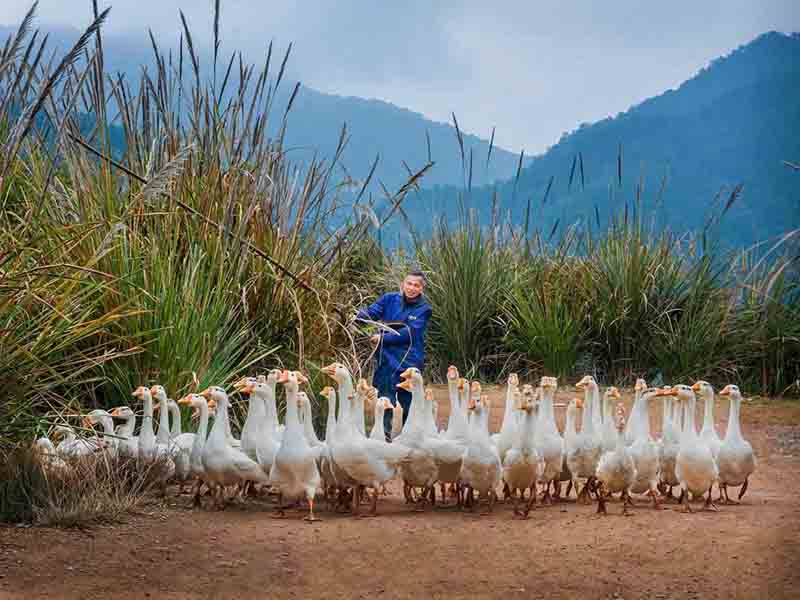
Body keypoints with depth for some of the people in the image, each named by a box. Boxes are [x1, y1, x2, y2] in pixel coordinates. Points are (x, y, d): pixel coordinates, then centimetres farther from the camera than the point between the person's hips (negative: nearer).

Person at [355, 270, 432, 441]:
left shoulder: (424, 309, -4)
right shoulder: (390, 299, 4)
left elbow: (409, 333, -14)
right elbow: (372, 311, -4)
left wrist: (383, 338, -18)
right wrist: (359, 315, -26)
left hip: (410, 361, -1)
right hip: (387, 358, 1)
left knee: (408, 402, 10)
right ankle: (384, 436, 2)